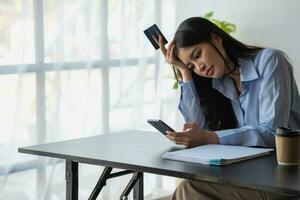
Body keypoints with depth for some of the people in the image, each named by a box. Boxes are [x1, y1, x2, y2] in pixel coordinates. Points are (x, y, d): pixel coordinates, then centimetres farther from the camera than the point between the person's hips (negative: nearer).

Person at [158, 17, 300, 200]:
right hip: (250, 169, 5)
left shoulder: (269, 61, -8)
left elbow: (272, 132, -16)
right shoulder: (218, 84, 10)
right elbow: (198, 129, -2)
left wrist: (209, 138, -24)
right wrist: (185, 72, -1)